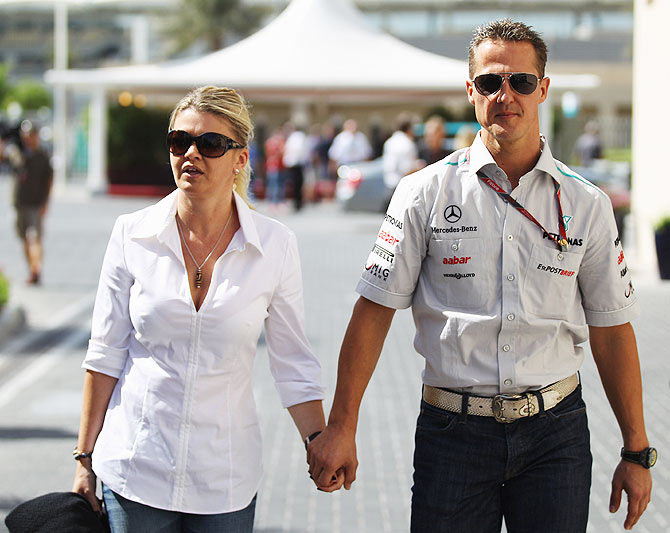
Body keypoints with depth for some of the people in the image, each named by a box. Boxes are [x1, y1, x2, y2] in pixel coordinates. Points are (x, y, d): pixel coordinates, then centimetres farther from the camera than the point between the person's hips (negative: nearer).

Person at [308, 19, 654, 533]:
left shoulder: (587, 205, 4)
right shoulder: (425, 194, 0)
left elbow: (612, 331, 7)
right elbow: (374, 310, 0)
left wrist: (637, 452, 6)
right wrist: (340, 428, -5)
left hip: (555, 432, 1)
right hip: (454, 431, -1)